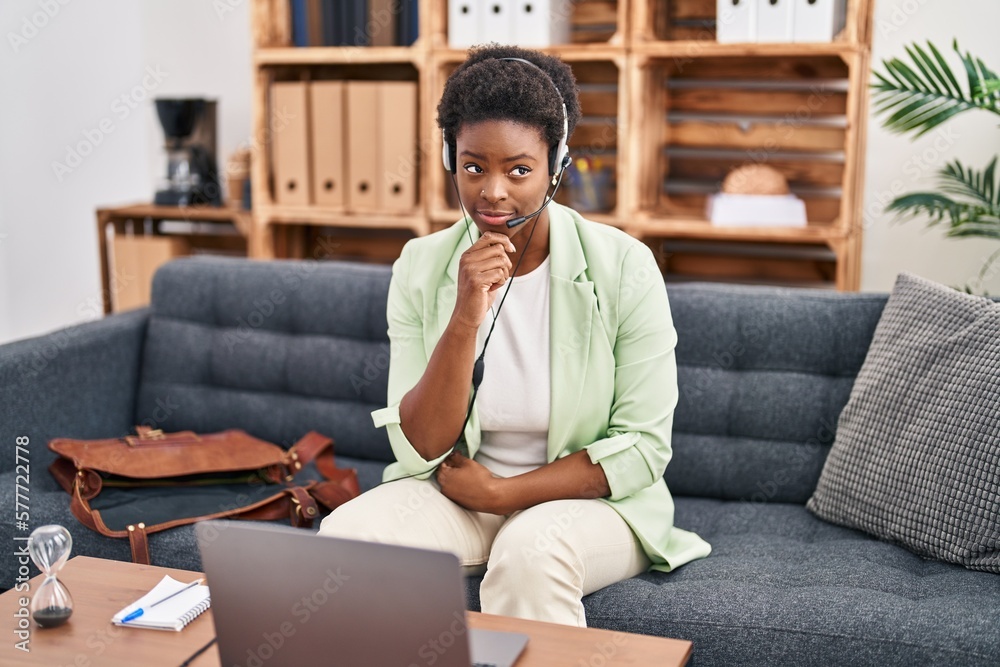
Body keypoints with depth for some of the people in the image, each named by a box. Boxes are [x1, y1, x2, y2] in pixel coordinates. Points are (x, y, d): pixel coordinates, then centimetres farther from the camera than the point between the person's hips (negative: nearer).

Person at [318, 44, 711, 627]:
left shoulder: (624, 267, -13)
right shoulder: (421, 268, -5)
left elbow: (642, 448, -10)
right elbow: (418, 451, -10)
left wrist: (502, 491, -14)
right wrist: (465, 318, -24)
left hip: (588, 497, -2)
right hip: (454, 491, 3)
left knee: (529, 549, -35)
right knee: (345, 534, -25)